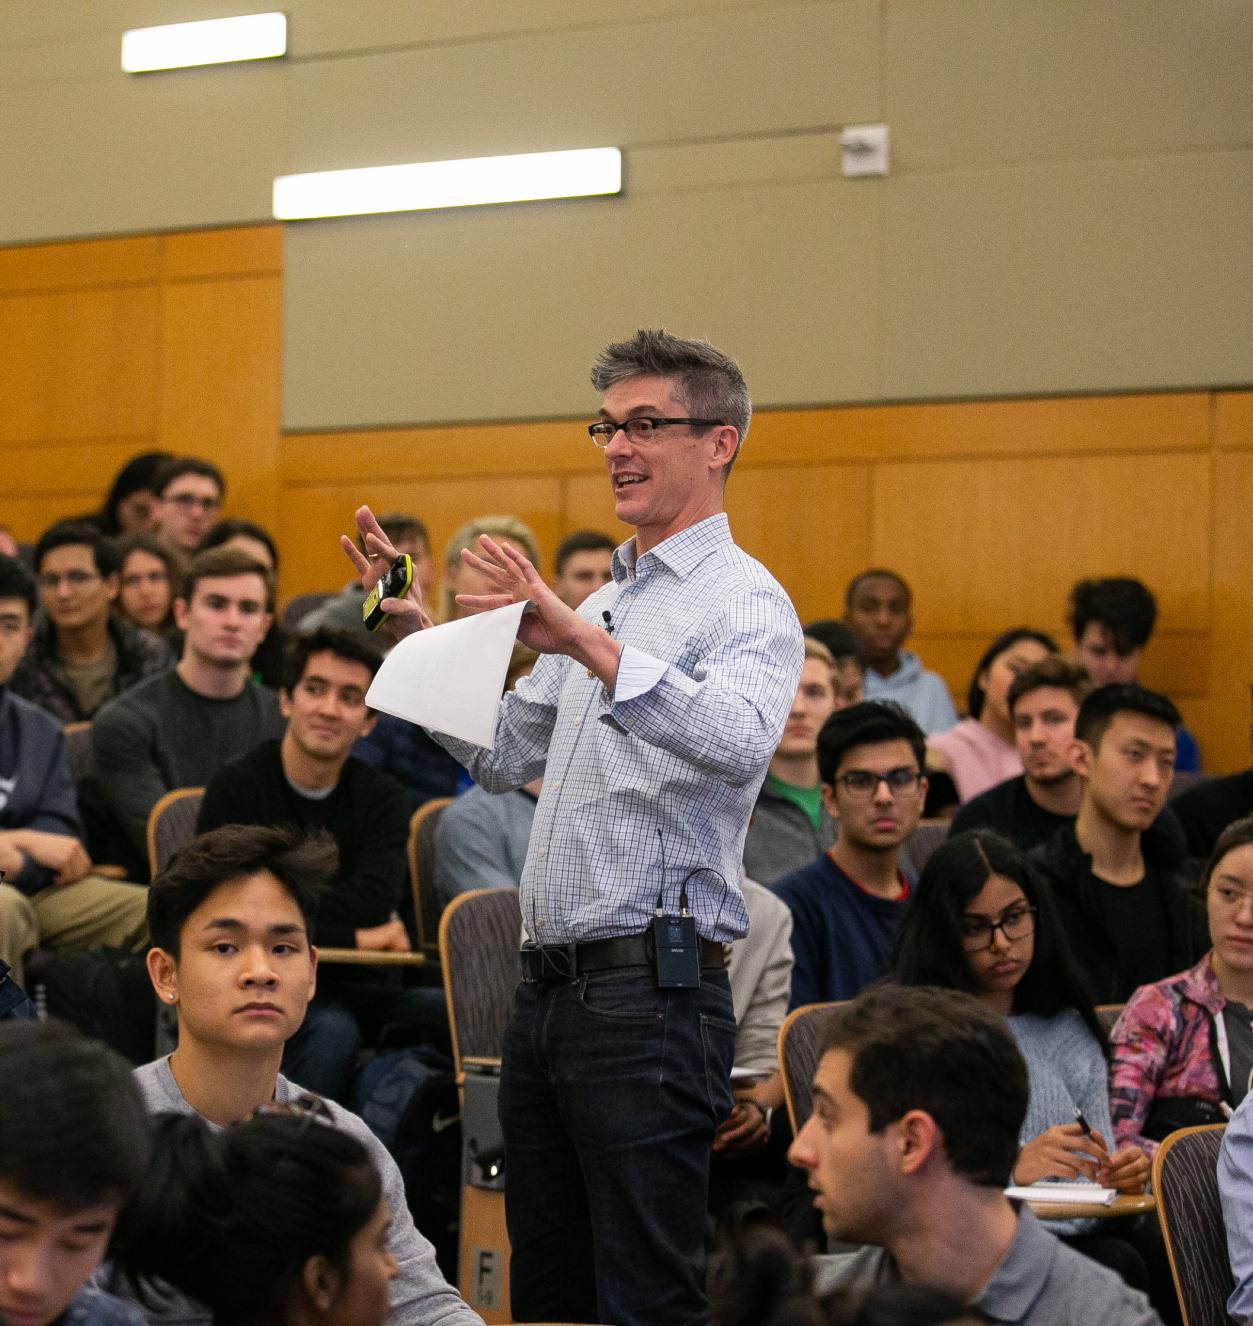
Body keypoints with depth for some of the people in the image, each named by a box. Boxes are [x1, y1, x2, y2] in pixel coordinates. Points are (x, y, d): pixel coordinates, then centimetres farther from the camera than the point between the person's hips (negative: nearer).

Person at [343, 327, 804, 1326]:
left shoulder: (744, 600, -8)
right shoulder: (601, 605, 21)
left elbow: (739, 743, -30)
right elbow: (504, 756, 25)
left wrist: (590, 647, -41)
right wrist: (419, 633, 14)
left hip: (652, 995, -9)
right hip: (549, 987, 9)